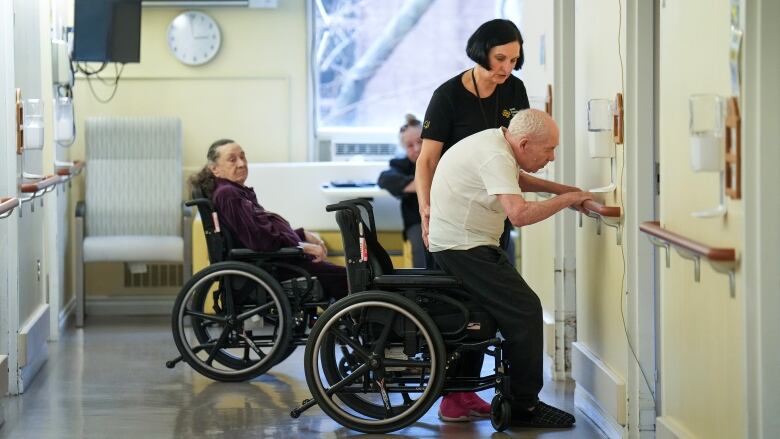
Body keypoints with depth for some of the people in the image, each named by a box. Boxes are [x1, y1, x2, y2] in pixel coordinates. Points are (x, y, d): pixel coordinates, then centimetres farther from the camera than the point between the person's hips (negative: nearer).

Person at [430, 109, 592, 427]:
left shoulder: (496, 141, 10)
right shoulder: (496, 157, -23)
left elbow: (516, 179, 31)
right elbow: (520, 214, -34)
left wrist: (558, 188, 18)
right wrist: (567, 199, -21)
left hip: (460, 243, 11)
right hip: (464, 247, -11)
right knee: (525, 311, -11)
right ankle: (523, 406, -5)